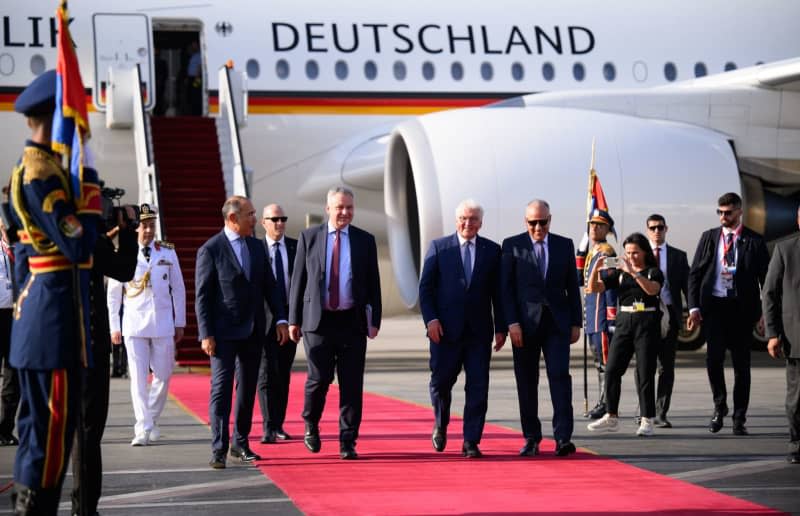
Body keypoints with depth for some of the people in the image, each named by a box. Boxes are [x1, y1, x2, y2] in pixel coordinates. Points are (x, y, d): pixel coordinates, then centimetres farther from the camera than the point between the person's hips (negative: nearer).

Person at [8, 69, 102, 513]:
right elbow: (78, 246, -20)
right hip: (56, 311, -10)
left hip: (34, 309, 11)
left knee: (37, 419, 15)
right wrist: (91, 198, -9)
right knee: (55, 421, -6)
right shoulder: (42, 174, -16)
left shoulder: (29, 168, 15)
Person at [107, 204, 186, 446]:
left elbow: (178, 288, 8)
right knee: (138, 377, -4)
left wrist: (180, 323, 6)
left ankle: (152, 420, 24)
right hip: (134, 325, -2)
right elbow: (113, 293, 6)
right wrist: (114, 327, 3)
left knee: (163, 376, 4)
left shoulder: (168, 252, 4)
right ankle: (143, 428, -2)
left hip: (163, 324, 2)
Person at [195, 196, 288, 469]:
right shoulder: (210, 250, -7)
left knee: (247, 389, 10)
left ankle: (241, 444, 19)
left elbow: (269, 286, 13)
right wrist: (206, 334, -13)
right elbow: (202, 296, -8)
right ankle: (219, 449, -7)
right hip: (224, 333, -6)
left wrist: (281, 319, 4)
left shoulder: (257, 246, 10)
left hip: (253, 332, 6)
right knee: (221, 389, -7)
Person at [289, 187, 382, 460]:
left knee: (351, 384, -1)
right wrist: (294, 319, 2)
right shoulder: (309, 237, 6)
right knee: (319, 378, -5)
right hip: (318, 320, -1)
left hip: (352, 322, 1)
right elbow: (298, 280, 6)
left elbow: (373, 284, 9)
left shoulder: (365, 240, 8)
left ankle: (347, 443, 6)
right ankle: (311, 425, 23)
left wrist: (375, 320, 1)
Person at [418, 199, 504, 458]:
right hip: (446, 330, -1)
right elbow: (425, 287, 1)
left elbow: (498, 292, 8)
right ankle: (441, 425, 31)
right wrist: (431, 319, -10)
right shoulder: (438, 247, 4)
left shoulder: (492, 250, 7)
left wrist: (500, 327, 3)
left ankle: (471, 442, 3)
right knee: (440, 381, 4)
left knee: (478, 386, -2)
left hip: (479, 330, 1)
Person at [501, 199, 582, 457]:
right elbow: (506, 287, -2)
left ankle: (563, 437, -14)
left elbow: (572, 286, 10)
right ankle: (531, 439, 12)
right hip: (525, 323, -1)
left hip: (557, 322, 1)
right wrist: (512, 323, -10)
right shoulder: (512, 245, 2)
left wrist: (576, 323, 6)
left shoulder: (564, 245, 8)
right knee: (527, 381, 4)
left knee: (559, 375, -11)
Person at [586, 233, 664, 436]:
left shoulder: (653, 272, 1)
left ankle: (647, 420, 4)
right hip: (624, 322, 4)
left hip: (647, 323, -4)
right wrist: (595, 269, -12)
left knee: (645, 373, -3)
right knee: (612, 370, 0)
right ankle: (611, 417, 9)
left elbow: (652, 289, -20)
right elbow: (594, 288, 6)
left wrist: (633, 272, -28)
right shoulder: (620, 273, 11)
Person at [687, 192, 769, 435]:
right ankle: (719, 406, 11)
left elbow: (765, 277, 3)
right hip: (713, 305, 1)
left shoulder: (754, 241, 2)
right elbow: (694, 274, 8)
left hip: (741, 307, -1)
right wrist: (694, 308, -1)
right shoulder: (709, 237, 8)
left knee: (741, 363, 3)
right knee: (714, 358, -11)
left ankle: (739, 418, 12)